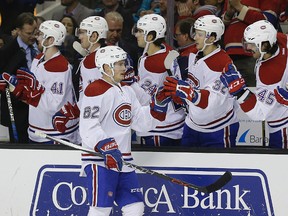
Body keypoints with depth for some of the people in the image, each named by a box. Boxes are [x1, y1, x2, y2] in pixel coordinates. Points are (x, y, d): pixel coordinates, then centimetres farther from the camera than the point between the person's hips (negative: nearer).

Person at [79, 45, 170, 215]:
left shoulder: (127, 91, 17)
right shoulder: (97, 90, -12)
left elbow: (141, 122, 16)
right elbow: (88, 127, -21)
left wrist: (159, 105, 3)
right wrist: (108, 148, -30)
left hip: (123, 161, 9)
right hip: (100, 161, -9)